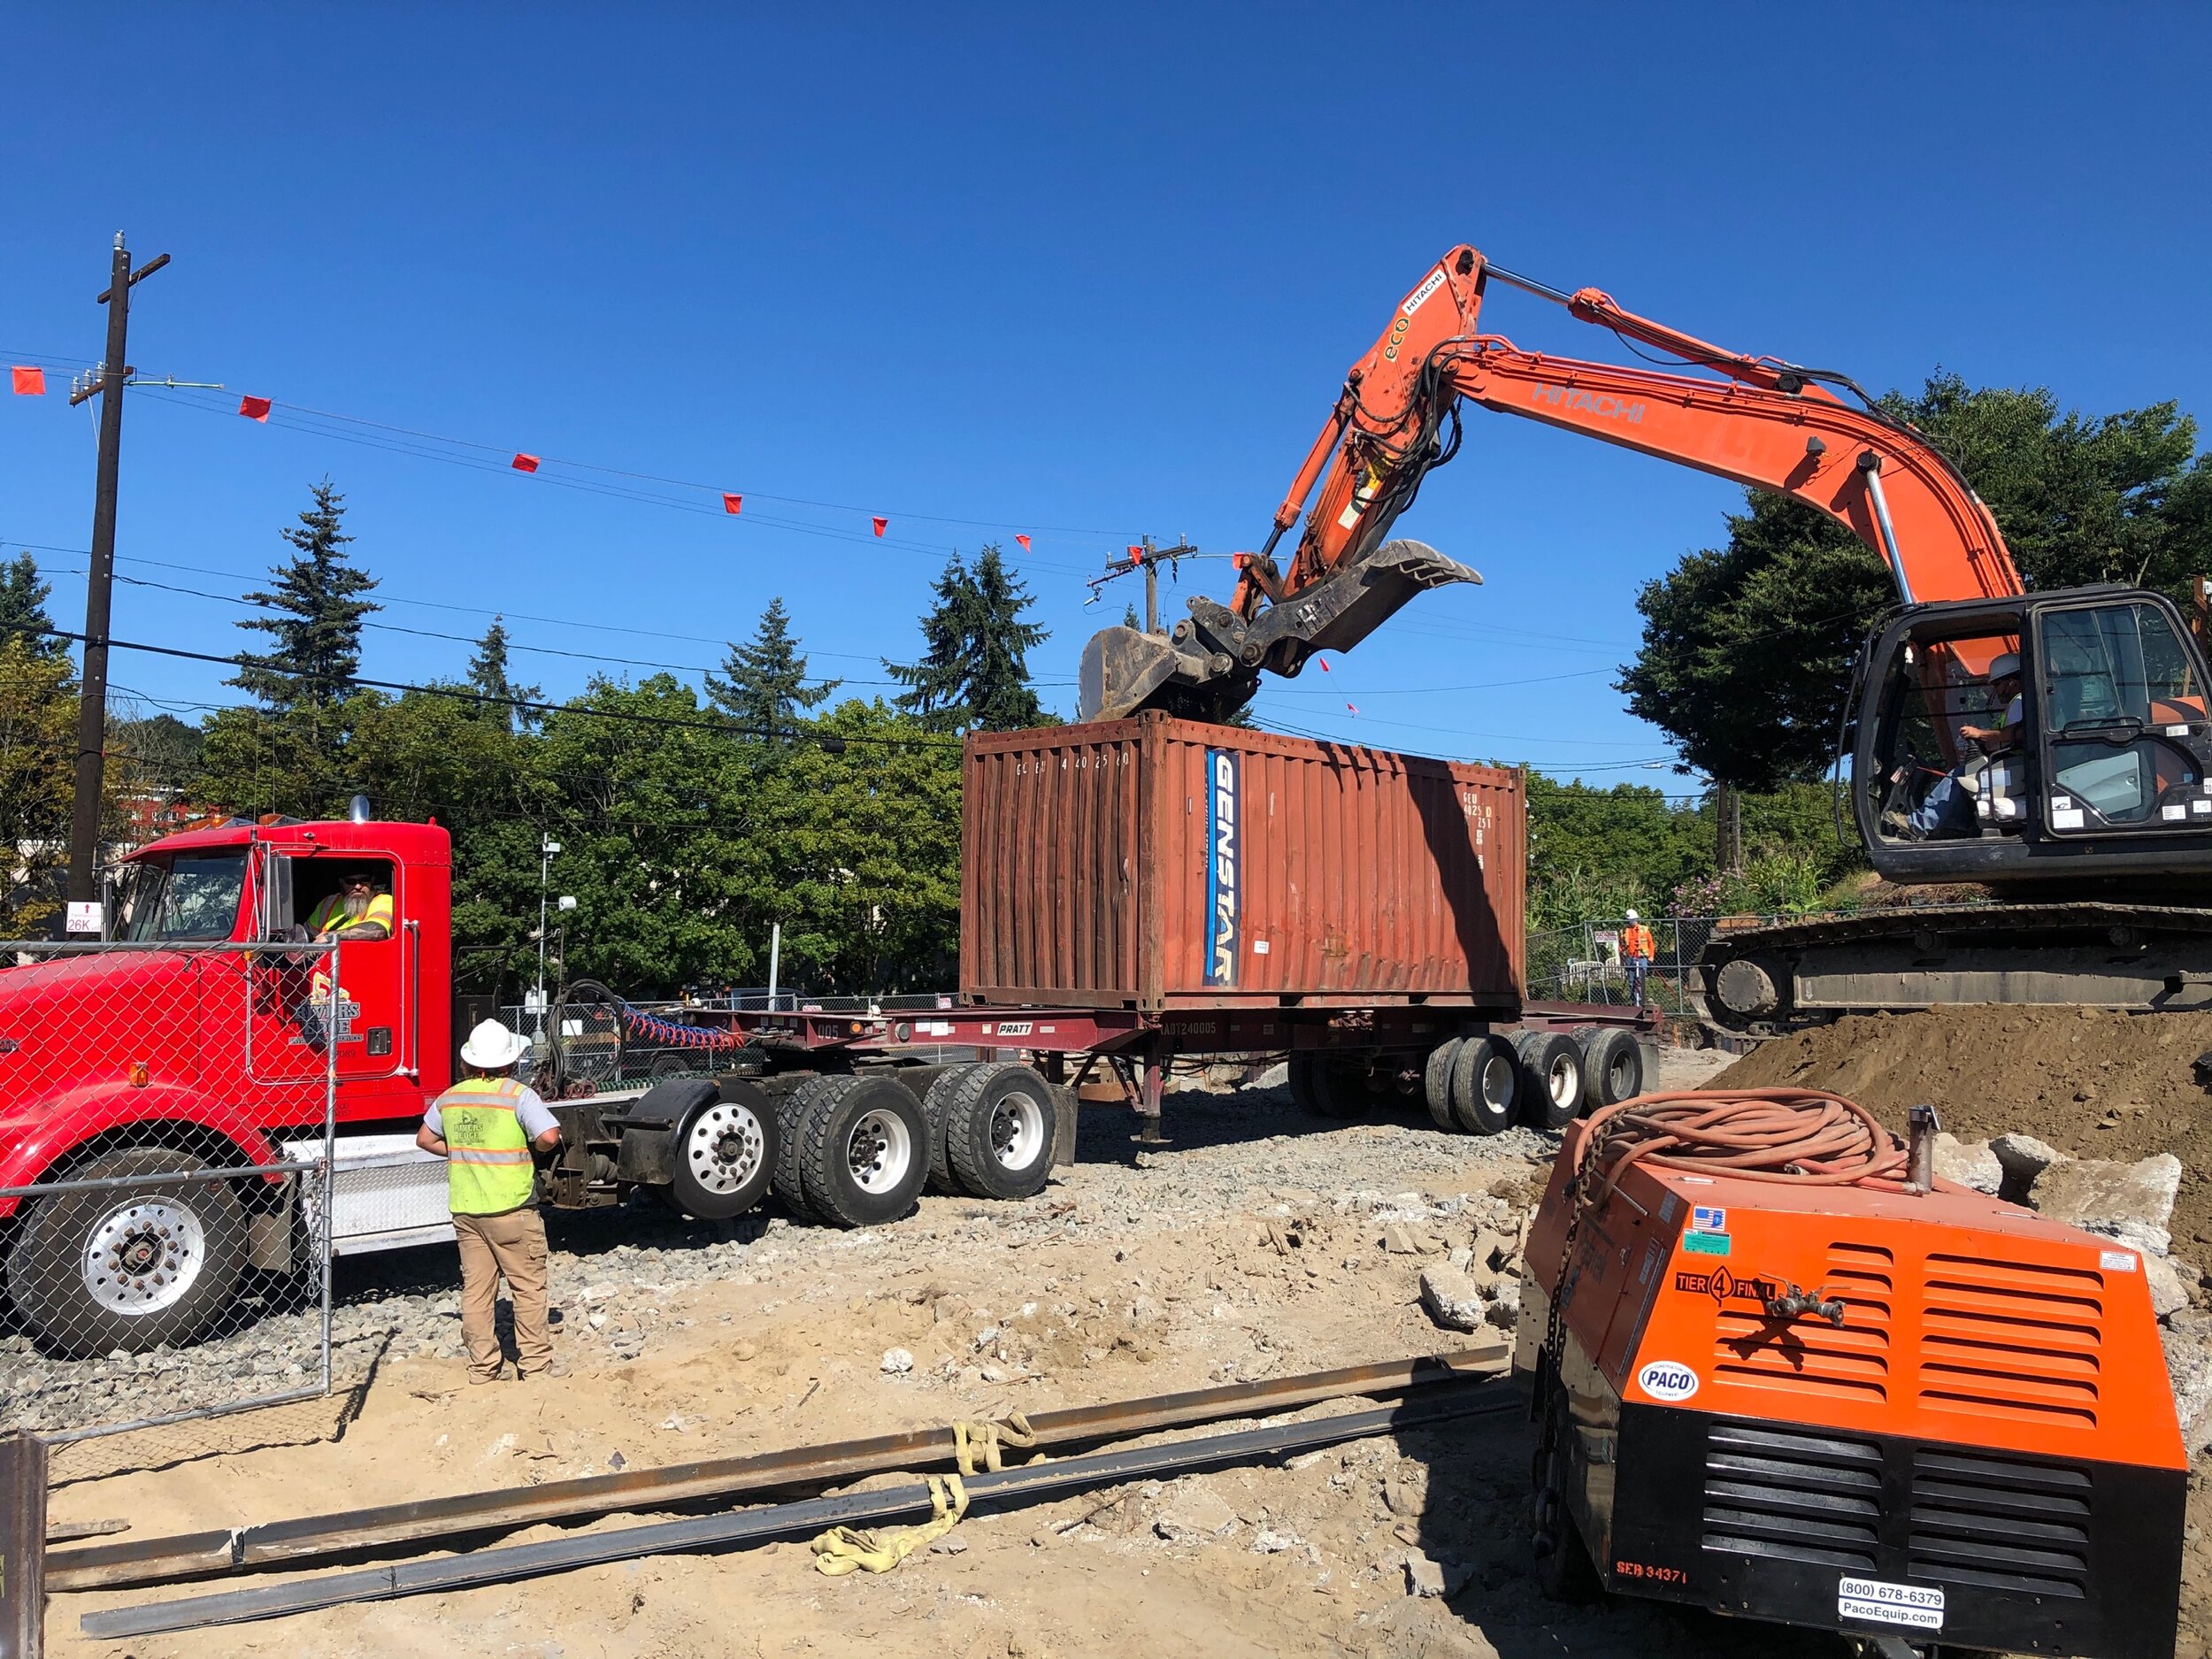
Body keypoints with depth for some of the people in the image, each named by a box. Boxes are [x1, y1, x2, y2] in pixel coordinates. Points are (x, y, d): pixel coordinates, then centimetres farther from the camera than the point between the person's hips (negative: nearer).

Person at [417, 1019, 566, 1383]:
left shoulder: (449, 1098, 6)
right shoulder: (518, 1096, -13)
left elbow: (425, 1139, 18)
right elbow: (550, 1137, -23)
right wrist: (533, 1146, -2)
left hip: (464, 1209, 6)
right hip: (511, 1207, -5)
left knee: (475, 1288, 11)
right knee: (528, 1286, 5)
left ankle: (482, 1366, 16)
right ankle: (536, 1363, 10)